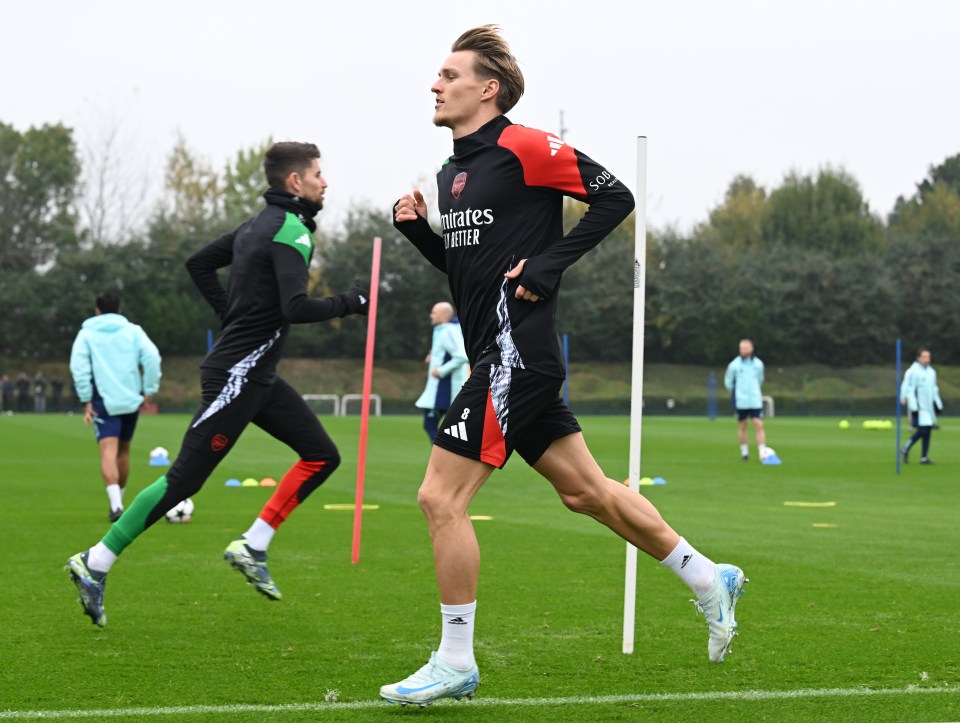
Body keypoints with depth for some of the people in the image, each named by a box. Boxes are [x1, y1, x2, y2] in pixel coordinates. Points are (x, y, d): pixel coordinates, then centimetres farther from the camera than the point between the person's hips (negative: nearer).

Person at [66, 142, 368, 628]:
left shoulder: (259, 224, 13)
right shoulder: (291, 232, -15)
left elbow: (199, 264, 20)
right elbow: (297, 309, -26)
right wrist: (350, 303, -13)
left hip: (256, 377, 10)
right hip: (235, 377, -10)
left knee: (322, 455, 7)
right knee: (184, 480, -7)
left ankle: (252, 547, 6)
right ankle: (95, 564, 0)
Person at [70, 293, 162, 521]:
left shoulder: (86, 333, 4)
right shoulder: (133, 330, 7)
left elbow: (78, 367, -6)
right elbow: (152, 357, -6)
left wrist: (86, 400, -4)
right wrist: (149, 390, -1)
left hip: (103, 402, -3)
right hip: (131, 400, 3)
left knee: (108, 451, -12)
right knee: (123, 450, 19)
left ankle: (116, 504, -31)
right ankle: (118, 501, 29)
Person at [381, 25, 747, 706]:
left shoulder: (521, 148, -10)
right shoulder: (453, 172, 16)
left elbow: (615, 196, -10)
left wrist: (548, 264, -15)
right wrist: (417, 230, 8)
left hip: (517, 352, -10)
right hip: (501, 356, 10)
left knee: (441, 496, -10)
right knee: (586, 490, 15)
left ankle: (455, 663, -1)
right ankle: (709, 580, 27)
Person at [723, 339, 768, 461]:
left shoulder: (758, 364, 6)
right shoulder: (734, 365, -2)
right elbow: (728, 382, 9)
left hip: (755, 400, 1)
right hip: (741, 401, -1)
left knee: (759, 425, -8)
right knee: (742, 426, 5)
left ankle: (762, 452, -11)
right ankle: (744, 451, 18)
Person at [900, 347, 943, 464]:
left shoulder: (931, 372, 14)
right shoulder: (913, 372, -10)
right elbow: (908, 389, -13)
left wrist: (938, 405, 20)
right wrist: (913, 407, -18)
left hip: (929, 406, 8)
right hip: (918, 407, -8)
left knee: (928, 430, 3)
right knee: (922, 430, -14)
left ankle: (924, 457, 7)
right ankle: (906, 449, 4)